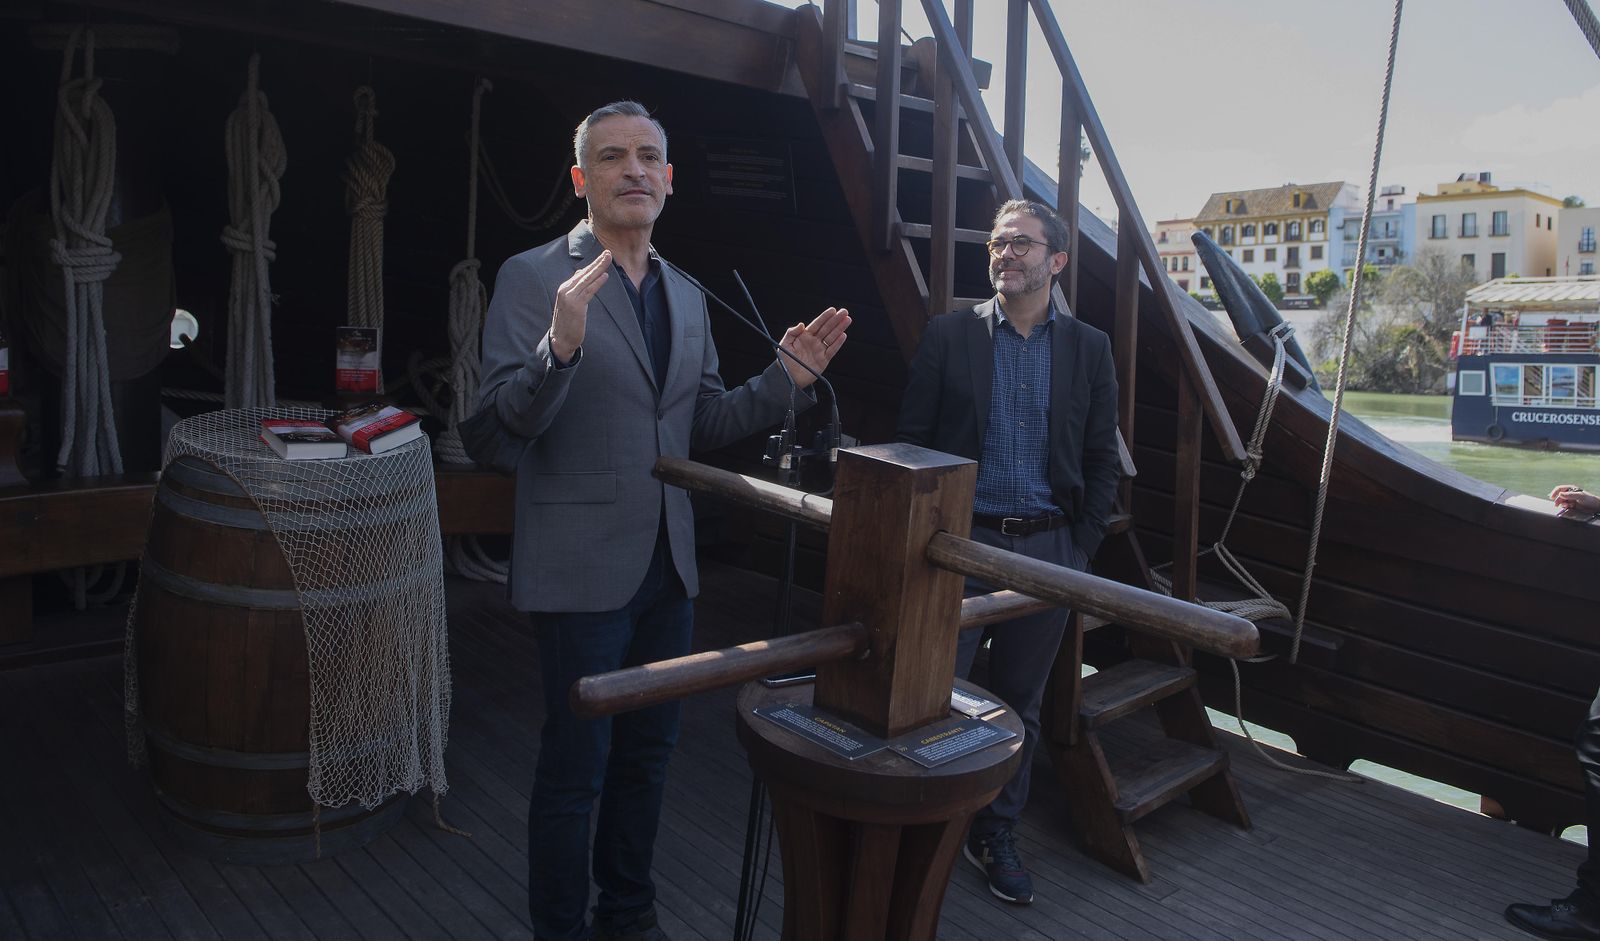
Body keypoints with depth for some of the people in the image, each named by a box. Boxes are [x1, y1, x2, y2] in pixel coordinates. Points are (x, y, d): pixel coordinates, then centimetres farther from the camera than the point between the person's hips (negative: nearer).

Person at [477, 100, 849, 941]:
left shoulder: (685, 296, 11)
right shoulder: (532, 278, -8)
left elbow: (704, 424, 12)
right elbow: (509, 416, -16)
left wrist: (788, 377, -1)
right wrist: (562, 343, -34)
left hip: (667, 563, 7)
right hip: (581, 568, -6)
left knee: (649, 749, 18)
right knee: (575, 763, 4)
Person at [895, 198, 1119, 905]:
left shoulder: (1089, 348, 6)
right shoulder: (948, 335, 1)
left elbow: (1101, 459, 9)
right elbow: (911, 440, 1)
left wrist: (1082, 548, 1)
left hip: (1048, 548, 2)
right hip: (963, 541, -2)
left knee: (1021, 702, 13)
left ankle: (996, 834, 30)